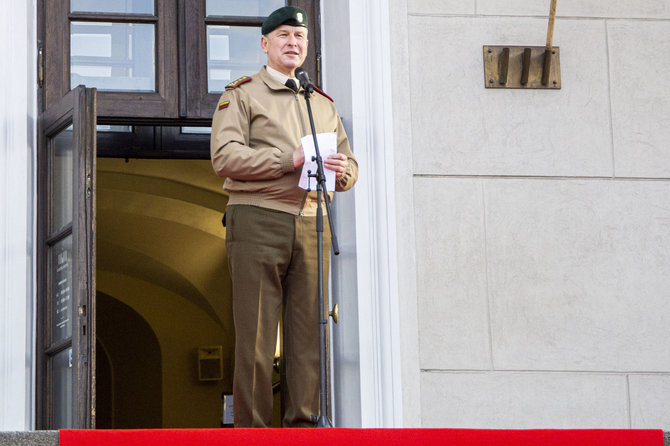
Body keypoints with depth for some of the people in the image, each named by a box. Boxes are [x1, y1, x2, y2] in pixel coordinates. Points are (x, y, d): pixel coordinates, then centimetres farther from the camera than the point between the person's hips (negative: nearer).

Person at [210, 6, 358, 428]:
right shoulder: (241, 95, 6)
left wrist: (340, 169, -3)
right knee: (256, 335, -6)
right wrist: (290, 160, -15)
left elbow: (350, 167, 22)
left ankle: (304, 423, 1)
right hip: (257, 222, -5)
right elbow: (225, 156, -8)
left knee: (309, 333, -1)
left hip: (311, 226, 5)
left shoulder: (324, 104, 23)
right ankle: (252, 430, -4)